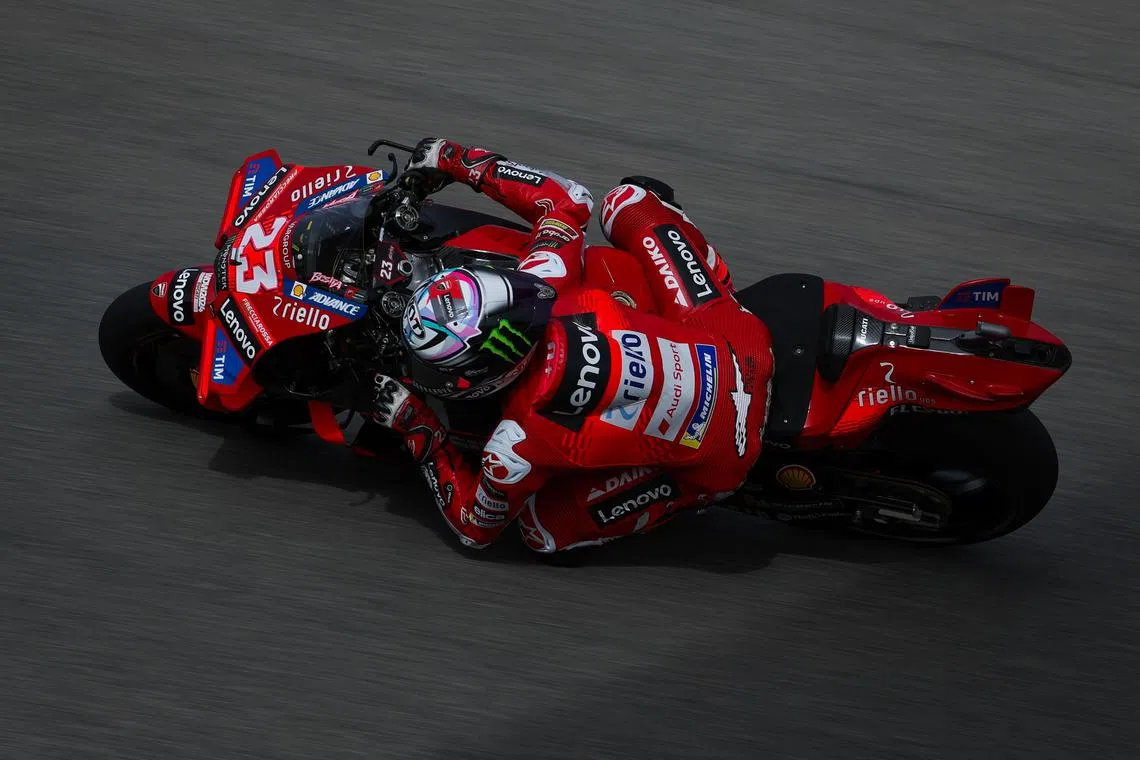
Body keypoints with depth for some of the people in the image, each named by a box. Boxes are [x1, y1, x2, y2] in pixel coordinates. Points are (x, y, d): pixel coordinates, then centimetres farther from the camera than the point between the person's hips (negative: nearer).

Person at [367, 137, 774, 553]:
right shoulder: (541, 285, -18)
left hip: (718, 459, -4)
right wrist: (458, 160, 9)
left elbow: (475, 529, -4)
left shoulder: (518, 446, -26)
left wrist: (415, 427, -4)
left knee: (542, 526, -2)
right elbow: (569, 198, 4)